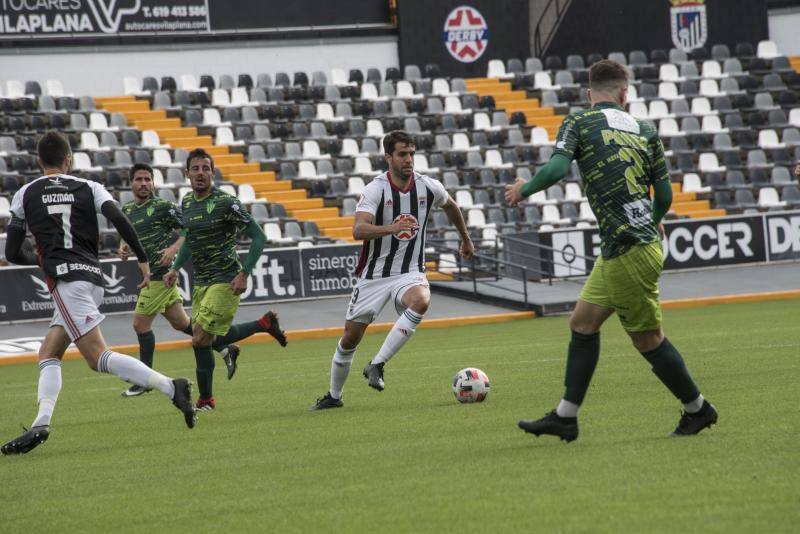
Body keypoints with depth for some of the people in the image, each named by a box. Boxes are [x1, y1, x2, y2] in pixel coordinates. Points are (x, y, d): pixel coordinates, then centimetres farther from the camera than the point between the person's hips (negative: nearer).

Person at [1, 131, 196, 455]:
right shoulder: (89, 188, 13)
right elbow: (118, 219, -6)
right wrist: (143, 259, 1)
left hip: (65, 279, -6)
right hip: (93, 276, 6)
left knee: (98, 358, -12)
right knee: (48, 353, 13)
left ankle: (171, 388, -26)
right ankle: (41, 424, -4)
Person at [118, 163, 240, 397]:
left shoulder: (162, 207, -10)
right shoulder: (127, 210, 12)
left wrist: (174, 248, -24)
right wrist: (124, 248, 4)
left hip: (161, 272, -8)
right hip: (151, 273, 8)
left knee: (140, 323, -6)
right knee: (180, 323, 13)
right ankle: (225, 348, 24)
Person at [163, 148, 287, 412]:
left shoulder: (226, 203, -15)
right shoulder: (187, 203, 7)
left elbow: (258, 237, -14)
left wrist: (244, 274, -19)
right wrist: (175, 268, 12)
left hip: (225, 281, -8)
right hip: (201, 282, 8)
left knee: (200, 339, -11)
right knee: (214, 340, 11)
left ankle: (206, 399, 7)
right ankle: (265, 324, 32)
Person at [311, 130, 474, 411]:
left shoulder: (428, 187, -4)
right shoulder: (375, 190, -17)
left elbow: (451, 206, 20)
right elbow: (358, 230, -32)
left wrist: (465, 239, 33)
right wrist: (392, 229, -47)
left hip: (410, 272, 1)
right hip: (374, 274, -1)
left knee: (420, 301, -34)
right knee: (350, 337, 5)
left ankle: (376, 366, -27)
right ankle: (334, 396, 29)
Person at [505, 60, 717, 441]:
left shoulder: (578, 123, -4)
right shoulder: (645, 130, 11)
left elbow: (557, 168, -19)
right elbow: (664, 194, 11)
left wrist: (524, 188, 1)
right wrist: (655, 222, 33)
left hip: (627, 250, -7)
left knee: (648, 339, 5)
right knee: (583, 322, 14)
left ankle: (697, 410, 15)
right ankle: (565, 417, 17)